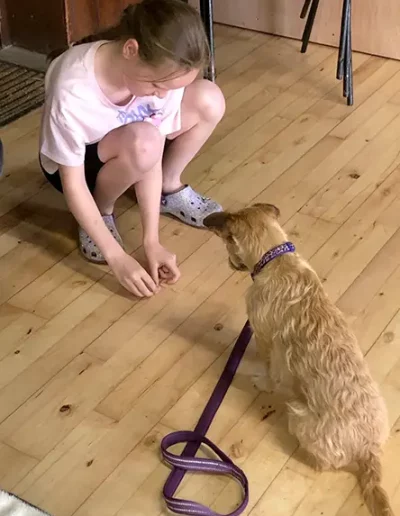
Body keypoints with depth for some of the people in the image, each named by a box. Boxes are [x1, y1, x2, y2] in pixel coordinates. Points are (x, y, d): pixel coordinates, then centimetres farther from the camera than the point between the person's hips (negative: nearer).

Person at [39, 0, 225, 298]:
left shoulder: (162, 70, -27)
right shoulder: (72, 92, -40)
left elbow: (152, 157, -22)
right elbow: (73, 184, -30)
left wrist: (152, 241, -25)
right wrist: (117, 257, -31)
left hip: (129, 153, 5)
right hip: (75, 163, -4)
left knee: (209, 101, -19)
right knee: (142, 142, -38)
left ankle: (170, 189, 4)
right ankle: (102, 211, -7)